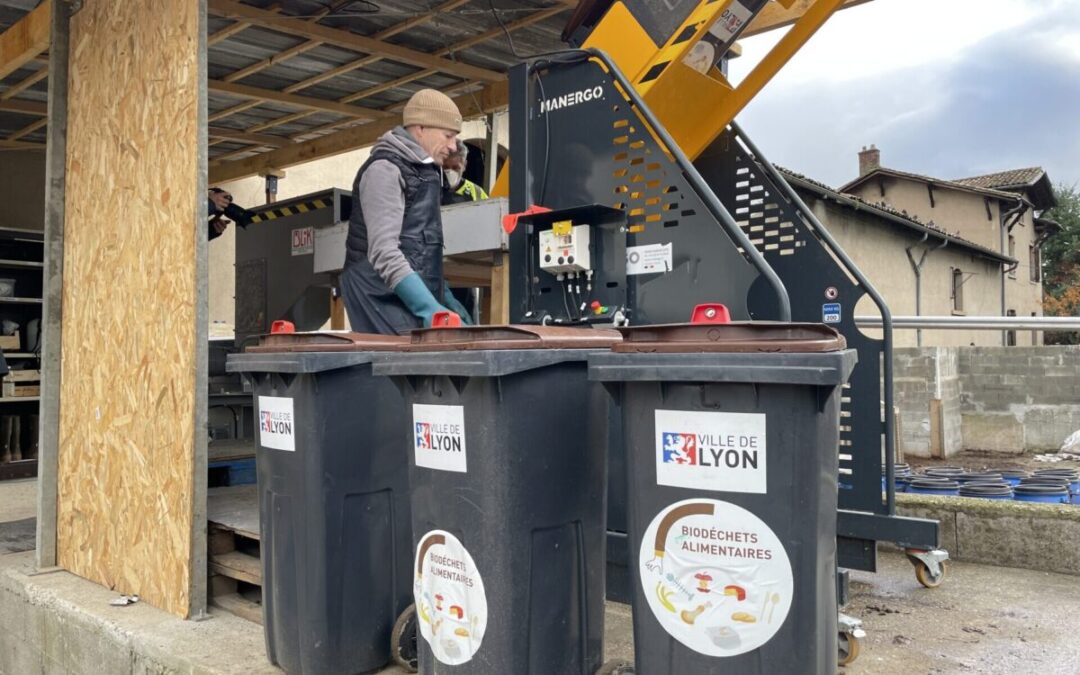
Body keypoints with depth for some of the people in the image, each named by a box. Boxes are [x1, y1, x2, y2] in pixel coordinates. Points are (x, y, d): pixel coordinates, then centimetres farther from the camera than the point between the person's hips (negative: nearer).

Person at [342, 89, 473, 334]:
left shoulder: (423, 171, 21)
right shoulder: (385, 169, -8)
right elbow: (384, 252, -20)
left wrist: (444, 298, 19)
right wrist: (429, 308, -27)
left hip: (414, 297, 9)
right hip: (383, 299, -9)